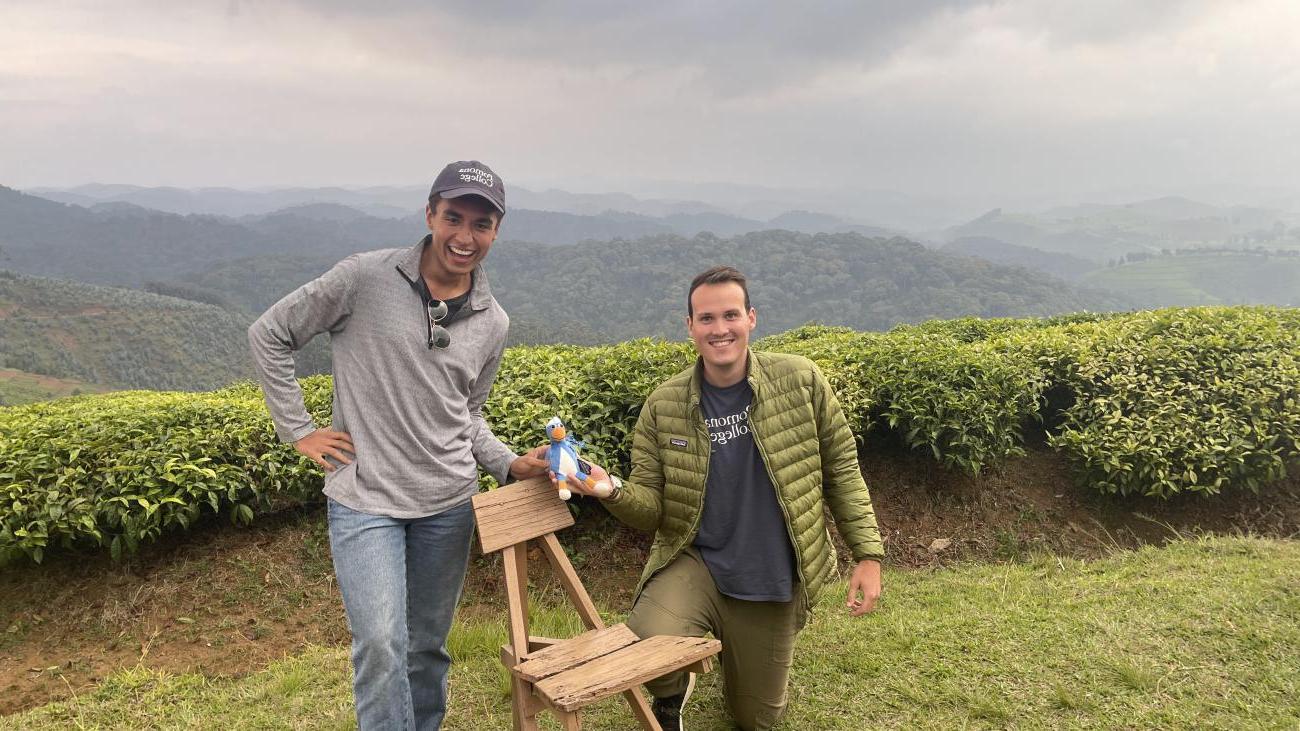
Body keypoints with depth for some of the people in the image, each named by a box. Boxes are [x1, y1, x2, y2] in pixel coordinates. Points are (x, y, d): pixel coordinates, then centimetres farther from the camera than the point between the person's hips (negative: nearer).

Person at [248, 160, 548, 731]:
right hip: (365, 501, -4)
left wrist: (510, 465, -1)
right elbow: (268, 335, -2)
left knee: (429, 647, 15)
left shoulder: (492, 323, 5)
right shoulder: (365, 278, -10)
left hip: (448, 505, 4)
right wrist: (299, 430, -6)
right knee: (381, 646, -14)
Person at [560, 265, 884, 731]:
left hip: (773, 584, 1)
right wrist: (613, 490, -28)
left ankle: (750, 660, 51)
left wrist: (868, 554, -4)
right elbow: (652, 507, -6)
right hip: (694, 562, -1)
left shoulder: (800, 380, -9)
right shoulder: (664, 407, -8)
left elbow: (841, 469, 0)